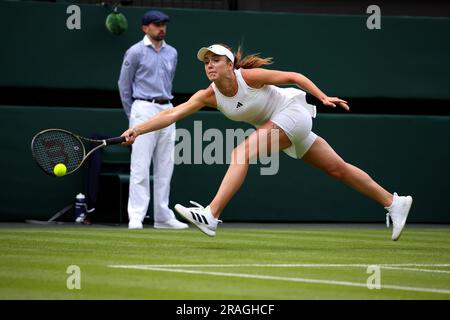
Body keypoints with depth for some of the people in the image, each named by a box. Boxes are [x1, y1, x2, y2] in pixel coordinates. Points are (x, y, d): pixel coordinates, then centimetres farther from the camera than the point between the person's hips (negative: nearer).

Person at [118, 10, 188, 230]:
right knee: (140, 167, -9)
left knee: (165, 167, 6)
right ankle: (136, 217, -9)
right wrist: (133, 115, 5)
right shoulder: (135, 52, -2)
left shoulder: (171, 53, 13)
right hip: (144, 110, -6)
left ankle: (163, 216, 11)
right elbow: (124, 85, 3)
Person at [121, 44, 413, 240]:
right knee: (338, 168, 12)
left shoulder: (250, 76, -23)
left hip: (293, 112, -7)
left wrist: (323, 97, -18)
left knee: (242, 152, -25)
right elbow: (173, 114, -16)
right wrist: (139, 129, -27)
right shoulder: (209, 96, -8)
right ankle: (394, 203, 23)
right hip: (278, 126, 7)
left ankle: (211, 216, -31)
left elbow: (293, 77, -13)